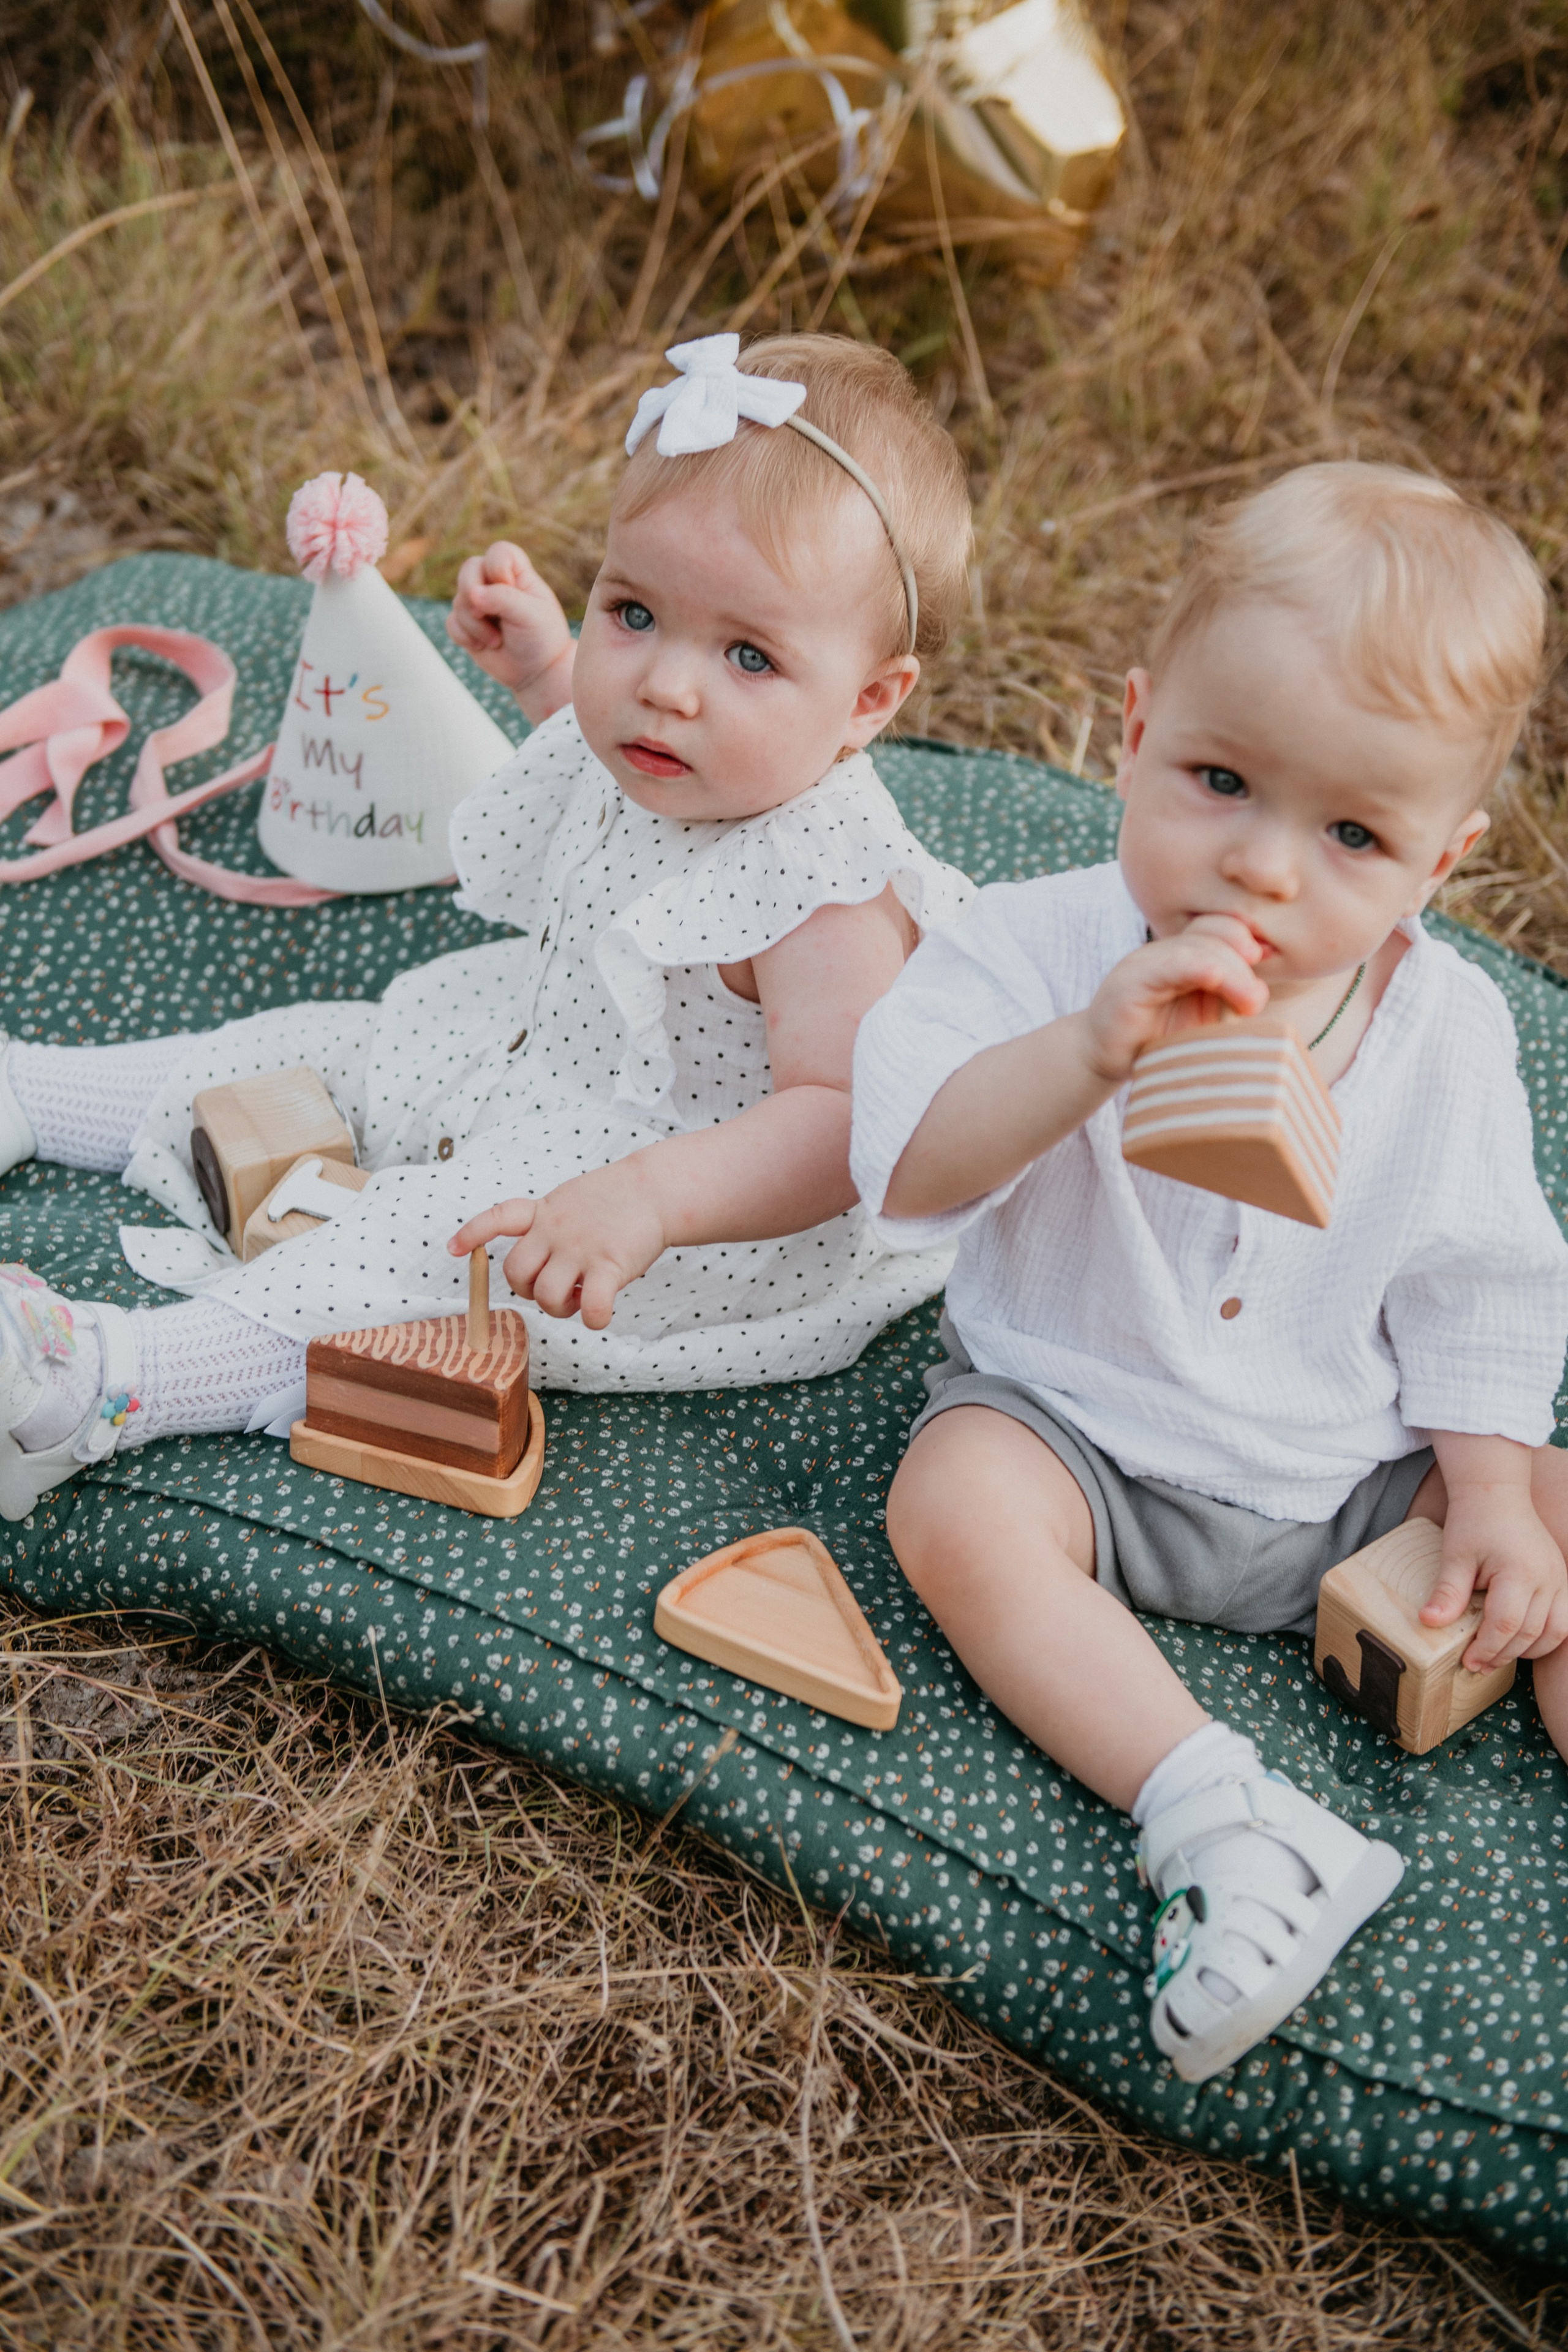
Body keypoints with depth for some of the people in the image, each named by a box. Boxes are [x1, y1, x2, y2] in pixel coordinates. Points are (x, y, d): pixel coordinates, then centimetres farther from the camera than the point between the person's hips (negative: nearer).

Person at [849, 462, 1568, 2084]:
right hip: (1075, 1425, -2)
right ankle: (1219, 1820, -35)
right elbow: (904, 1167, -30)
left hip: (1355, 1472, 3)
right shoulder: (1044, 949, -17)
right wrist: (1088, 1051, -44)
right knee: (955, 1506, -30)